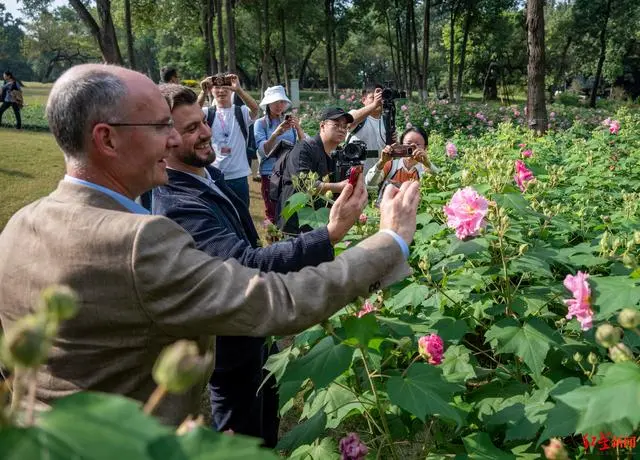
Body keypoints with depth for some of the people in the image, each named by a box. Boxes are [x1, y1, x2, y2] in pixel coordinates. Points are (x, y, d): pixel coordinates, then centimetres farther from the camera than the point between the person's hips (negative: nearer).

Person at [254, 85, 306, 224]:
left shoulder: (290, 121, 7)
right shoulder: (260, 123, -1)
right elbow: (263, 151, -12)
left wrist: (298, 128, -17)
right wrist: (276, 133, -28)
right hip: (270, 174, -2)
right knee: (273, 216, -3)